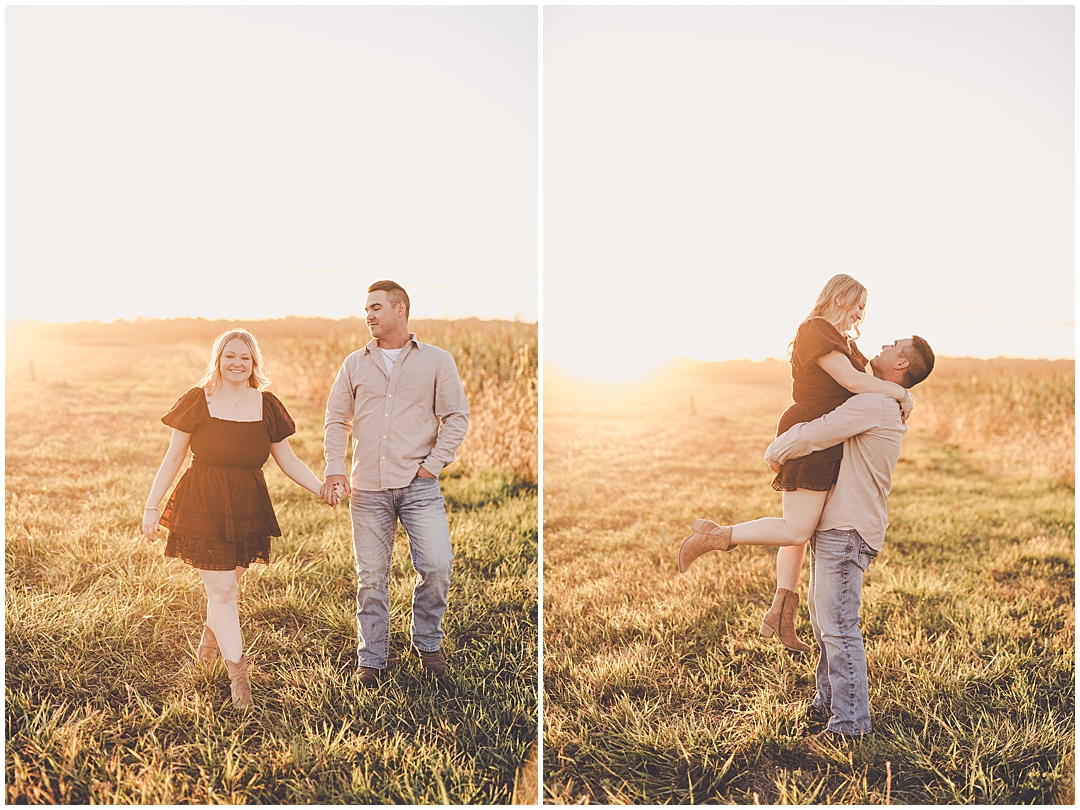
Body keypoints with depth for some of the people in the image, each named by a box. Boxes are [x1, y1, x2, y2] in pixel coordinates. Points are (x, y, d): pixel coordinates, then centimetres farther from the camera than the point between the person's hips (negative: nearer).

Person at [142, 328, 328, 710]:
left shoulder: (268, 406, 3)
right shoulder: (197, 402, -4)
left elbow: (288, 461, 8)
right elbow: (173, 458, 2)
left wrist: (323, 490, -2)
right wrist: (151, 506, 3)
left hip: (248, 509, 3)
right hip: (202, 507, -3)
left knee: (227, 586, 13)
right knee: (221, 590, -2)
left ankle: (211, 635, 45)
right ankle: (239, 675, 6)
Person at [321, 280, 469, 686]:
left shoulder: (436, 361, 5)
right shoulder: (355, 364, 12)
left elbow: (456, 417, 4)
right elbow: (336, 420, 12)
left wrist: (432, 464, -4)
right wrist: (334, 469, -1)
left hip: (419, 485, -2)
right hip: (367, 489, 2)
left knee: (436, 567, -8)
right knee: (371, 577, 5)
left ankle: (427, 643, 17)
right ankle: (371, 660, 19)